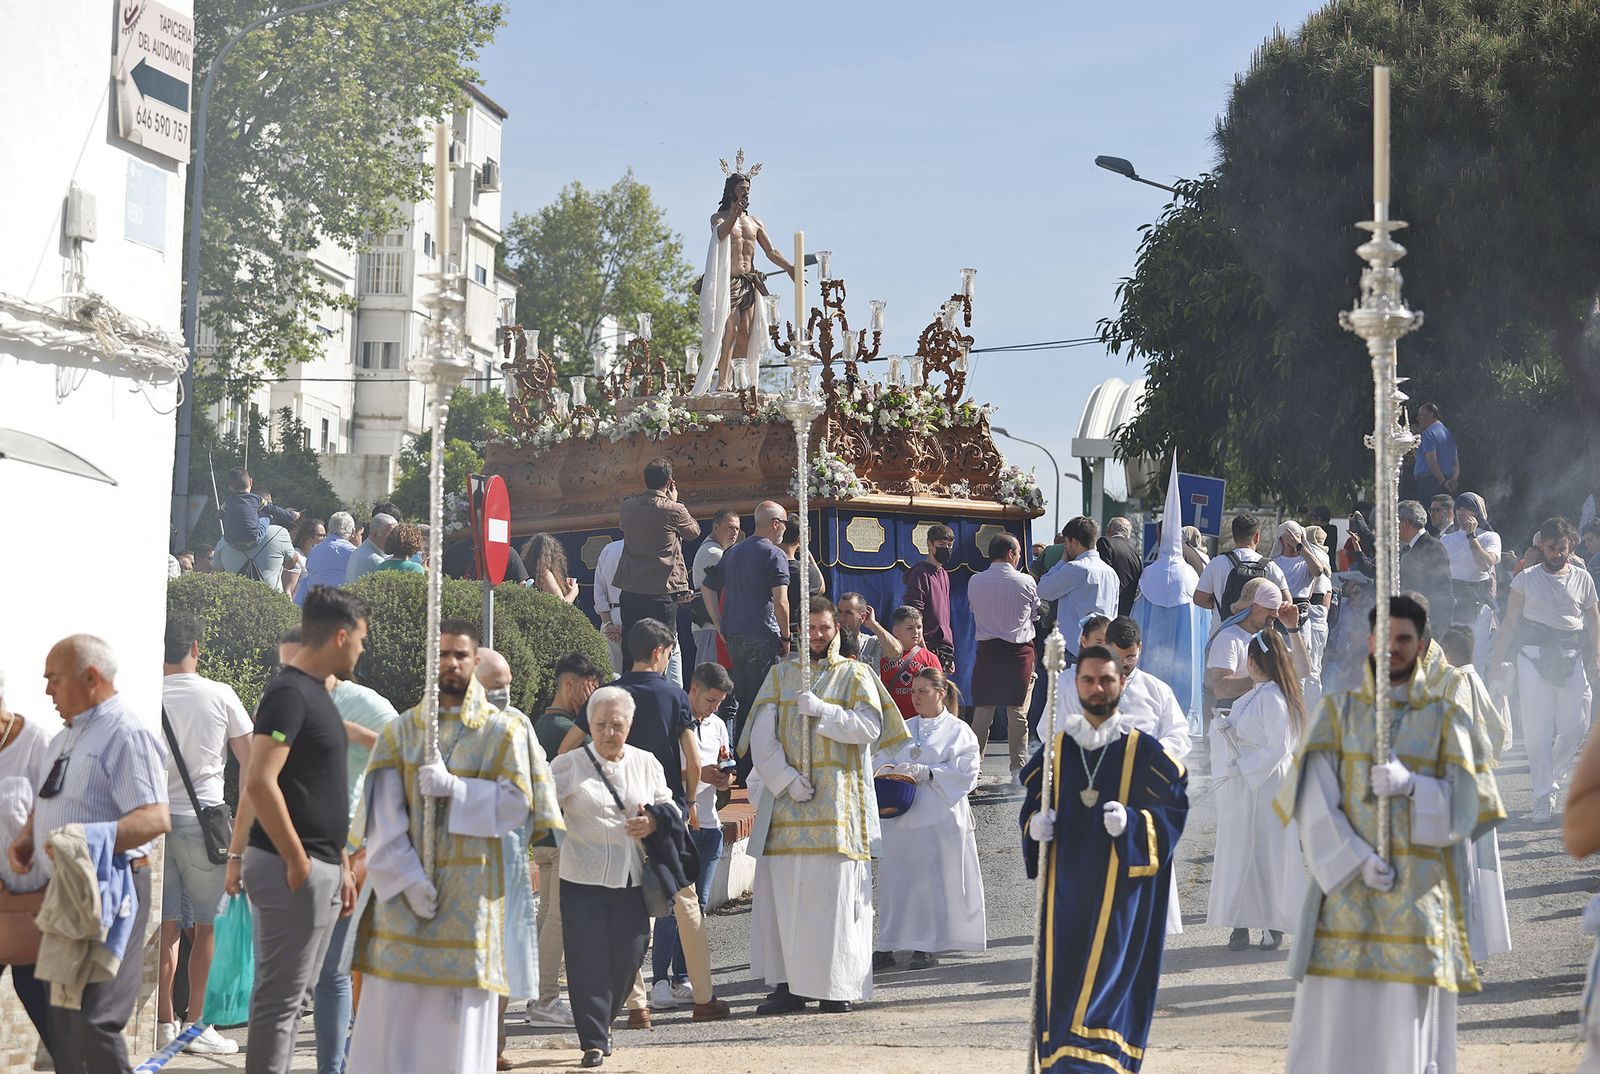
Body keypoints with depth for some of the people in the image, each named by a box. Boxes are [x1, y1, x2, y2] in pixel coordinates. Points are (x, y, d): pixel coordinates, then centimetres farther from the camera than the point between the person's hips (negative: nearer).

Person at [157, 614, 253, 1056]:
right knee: (206, 925, 5)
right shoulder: (219, 696, -3)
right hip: (202, 819, -2)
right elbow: (248, 760, 1)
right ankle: (195, 1024, 6)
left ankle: (164, 1022, 8)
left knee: (166, 925, 7)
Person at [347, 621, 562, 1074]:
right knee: (393, 1005, 0)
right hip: (403, 885, 2)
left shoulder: (503, 731, 4)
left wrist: (454, 787, -17)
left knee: (460, 1015, -2)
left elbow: (518, 803, -6)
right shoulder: (401, 731, 8)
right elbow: (384, 816, -1)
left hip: (471, 895, -2)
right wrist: (408, 879, -12)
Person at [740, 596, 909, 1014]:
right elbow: (761, 737, 4)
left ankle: (839, 987, 0)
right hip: (786, 797, 2)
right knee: (784, 892, -2)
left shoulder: (854, 675, 8)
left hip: (838, 802, -2)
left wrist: (822, 710, -15)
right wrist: (787, 779, -11)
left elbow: (870, 728, -5)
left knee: (835, 891, -4)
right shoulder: (780, 675, 13)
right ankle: (788, 984, 1)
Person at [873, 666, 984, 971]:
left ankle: (927, 945, 5)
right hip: (900, 815, 4)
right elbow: (881, 762, 13)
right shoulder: (902, 730, 18)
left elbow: (966, 771, -6)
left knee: (932, 880, -3)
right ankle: (888, 945, 5)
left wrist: (927, 773, -15)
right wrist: (889, 773, -11)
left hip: (939, 817, -4)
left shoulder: (958, 731, 4)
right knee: (894, 878, 1)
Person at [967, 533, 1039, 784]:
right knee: (1017, 711, 3)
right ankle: (1018, 768, 4)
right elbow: (1036, 611, 7)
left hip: (987, 649, 2)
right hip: (1019, 650, -2)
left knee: (982, 711, 8)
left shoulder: (974, 582, -1)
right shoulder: (1026, 582, -6)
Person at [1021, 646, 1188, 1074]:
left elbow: (1174, 806, -1)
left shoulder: (1143, 751, 0)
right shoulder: (1056, 749, 10)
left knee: (1107, 973, -11)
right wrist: (1035, 826, -5)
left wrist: (1132, 823, -17)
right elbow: (1031, 806, 17)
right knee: (1061, 972, 4)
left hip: (1119, 888, -4)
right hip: (1065, 887, 4)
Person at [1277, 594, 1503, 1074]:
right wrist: (1356, 860, -14)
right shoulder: (1337, 710, 10)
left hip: (1418, 899, 0)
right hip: (1344, 893, 1)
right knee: (1336, 1023, -3)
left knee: (1407, 1029, -3)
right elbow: (1314, 801, 0)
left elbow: (1466, 805, 1)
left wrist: (1411, 785, -17)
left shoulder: (1446, 718, 9)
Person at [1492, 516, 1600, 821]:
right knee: (1538, 730, -5)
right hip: (1533, 656, -2)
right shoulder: (1527, 579, 5)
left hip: (1570, 658, 2)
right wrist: (1499, 657, 1)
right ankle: (1543, 796, 1)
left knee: (1575, 728, -3)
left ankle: (1552, 778, 21)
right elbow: (1511, 621, 6)